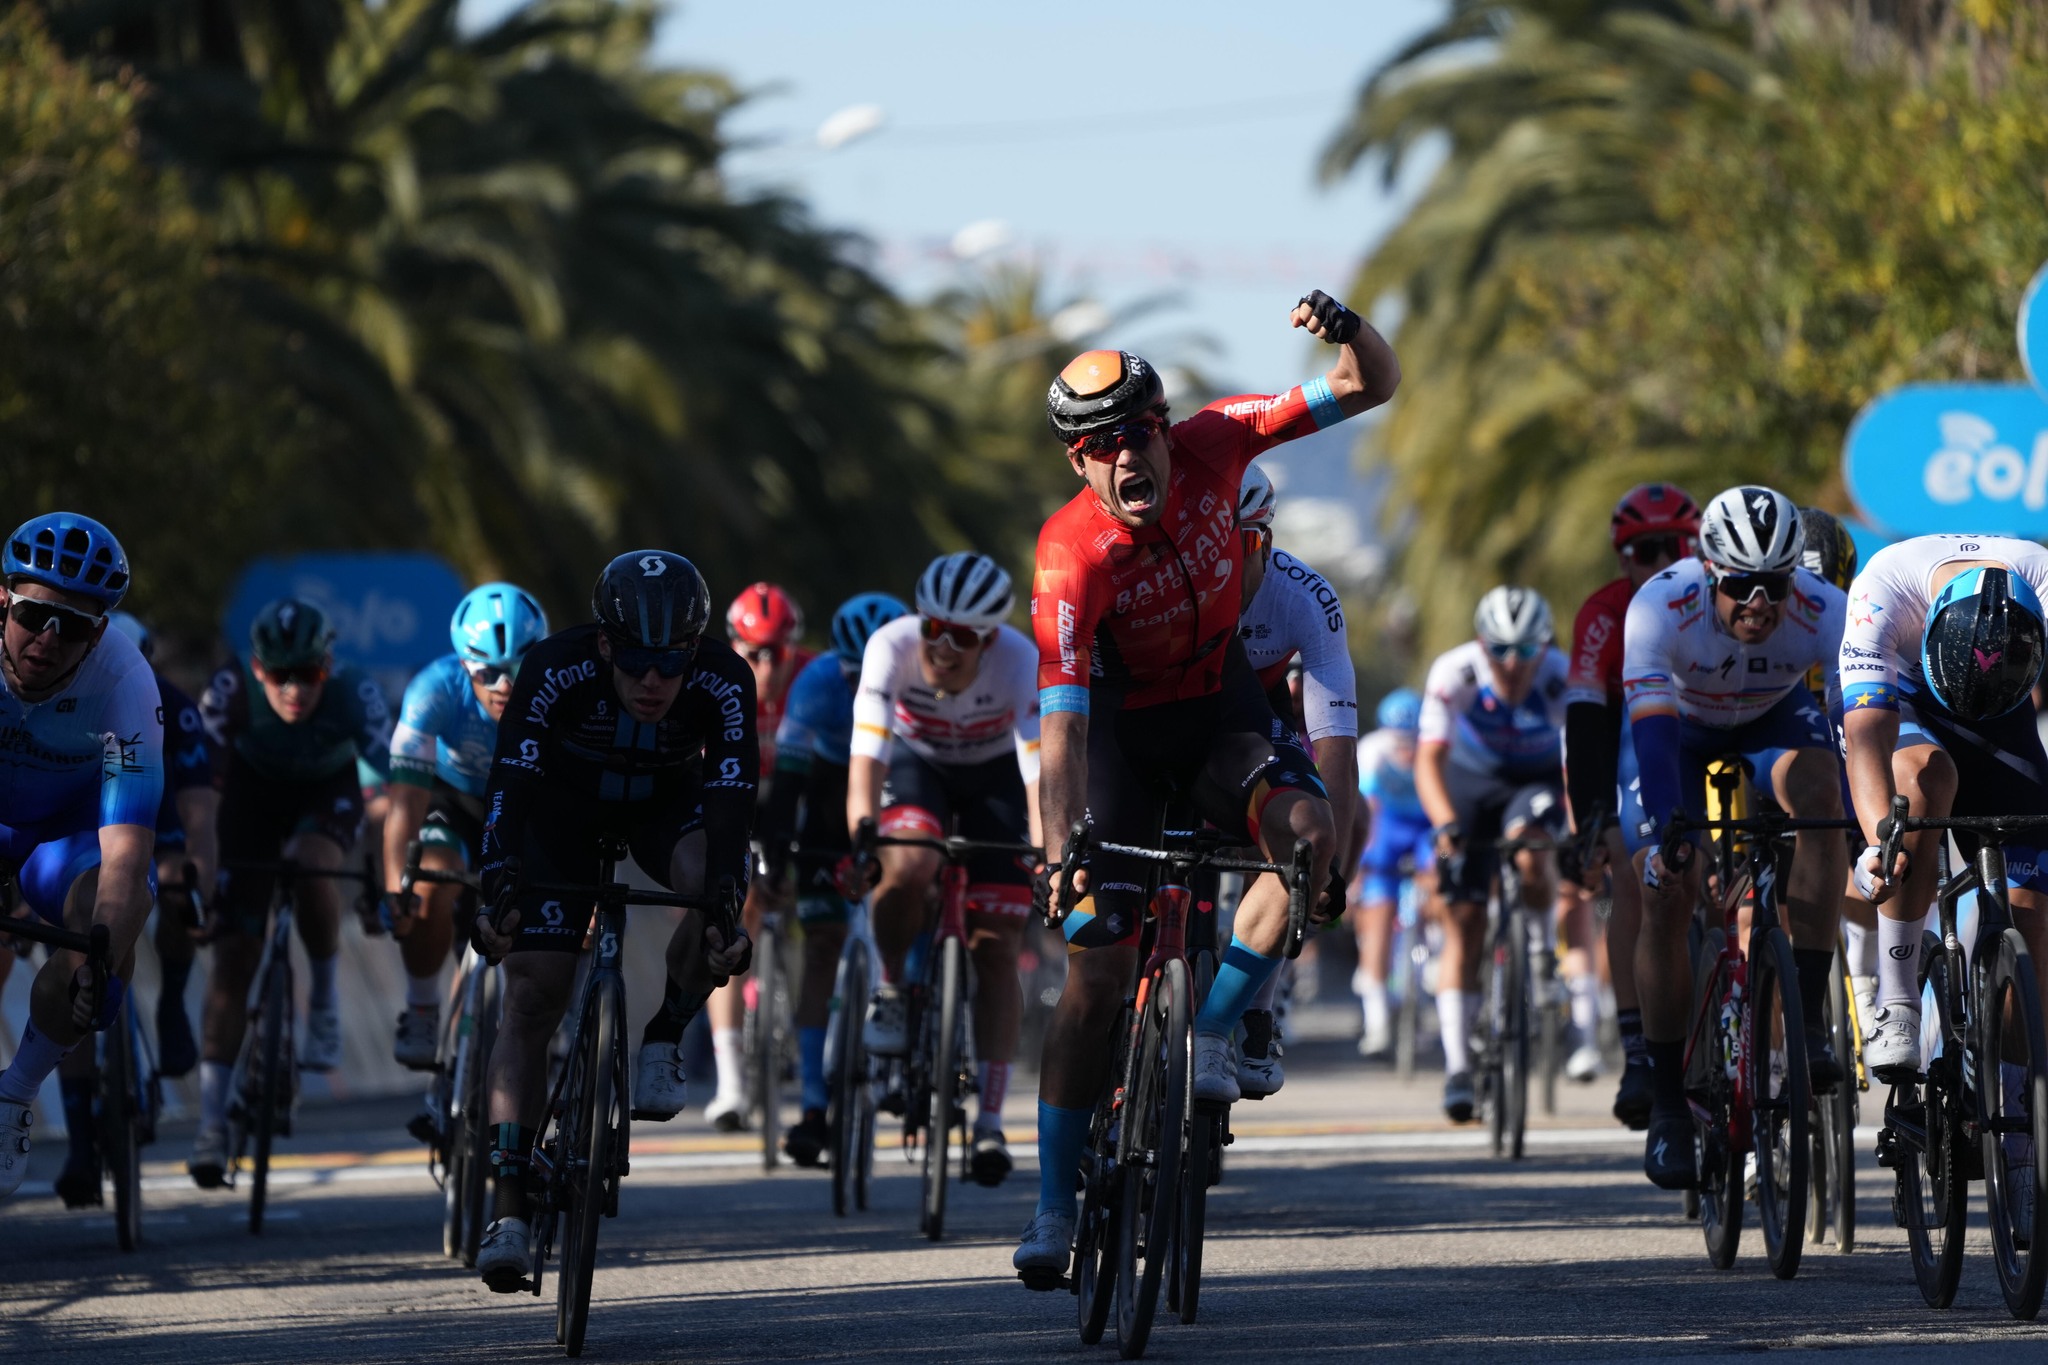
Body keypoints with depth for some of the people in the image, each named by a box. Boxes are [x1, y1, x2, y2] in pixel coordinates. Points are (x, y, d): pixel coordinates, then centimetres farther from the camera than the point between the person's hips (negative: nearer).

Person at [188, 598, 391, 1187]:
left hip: (328, 791, -1)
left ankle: (323, 997, -7)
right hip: (254, 787, 1)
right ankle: (211, 1124, -4)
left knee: (311, 867, -35)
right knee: (233, 950, -9)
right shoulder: (232, 691, -32)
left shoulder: (354, 695, -34)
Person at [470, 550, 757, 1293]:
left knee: (716, 881, -34)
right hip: (564, 803, -1)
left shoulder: (723, 682, -31)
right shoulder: (557, 668, -34)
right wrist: (496, 884, -54)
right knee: (533, 994, -12)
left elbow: (733, 793, -38)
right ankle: (508, 1208, -12)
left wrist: (724, 900, -53)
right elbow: (511, 778, -40)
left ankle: (662, 1041, -10)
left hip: (668, 800, 1)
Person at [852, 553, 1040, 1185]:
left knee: (995, 946, -8)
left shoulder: (1021, 662, -34)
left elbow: (1040, 768, -41)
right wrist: (863, 826, -54)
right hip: (917, 764, 0)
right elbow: (868, 752, -39)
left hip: (994, 775, 0)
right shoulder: (893, 646, -33)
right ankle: (892, 986, -5)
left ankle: (989, 1121, -3)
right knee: (907, 868, -34)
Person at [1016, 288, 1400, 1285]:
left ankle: (1211, 1034, -12)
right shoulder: (1071, 558, -30)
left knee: (1309, 833, -30)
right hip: (1124, 726, -3)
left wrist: (1349, 330, -39)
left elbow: (1375, 388, -16)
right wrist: (1059, 857, -48)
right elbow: (1062, 725, -36)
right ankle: (1054, 1209, 2)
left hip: (1221, 706, 3)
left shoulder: (1210, 447, -21)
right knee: (1096, 972, -8)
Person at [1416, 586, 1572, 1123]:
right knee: (1463, 921, -7)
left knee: (1530, 855, -34)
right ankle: (1457, 1065, -4)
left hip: (1539, 779, -1)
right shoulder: (1454, 673, -30)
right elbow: (1429, 760, -34)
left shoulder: (1563, 678, -30)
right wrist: (1444, 826, -51)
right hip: (1472, 780, 1)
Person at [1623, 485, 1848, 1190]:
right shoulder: (1661, 607, -36)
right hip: (1682, 727, -1)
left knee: (1818, 792, -32)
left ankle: (1807, 1020, -28)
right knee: (1665, 894, -16)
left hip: (1774, 720, 1)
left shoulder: (1823, 611, -33)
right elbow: (1651, 731, -43)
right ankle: (1667, 1106, -4)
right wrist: (1664, 834, -57)